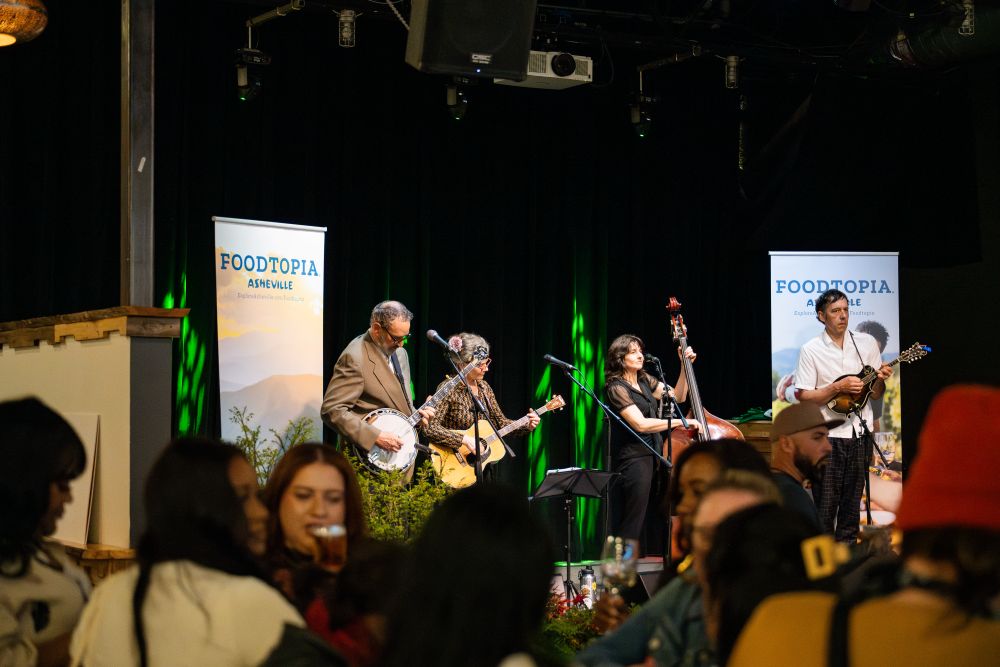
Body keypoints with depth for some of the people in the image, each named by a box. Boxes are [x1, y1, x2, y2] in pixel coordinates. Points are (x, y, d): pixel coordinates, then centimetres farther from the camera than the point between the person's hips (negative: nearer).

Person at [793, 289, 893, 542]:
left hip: (859, 433, 3)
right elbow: (802, 397, -6)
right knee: (825, 504, -3)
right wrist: (838, 387, -16)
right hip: (827, 436, -3)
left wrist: (880, 379, -10)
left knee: (852, 503, 9)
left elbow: (876, 394, 12)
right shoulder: (811, 350, -3)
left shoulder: (867, 343, 7)